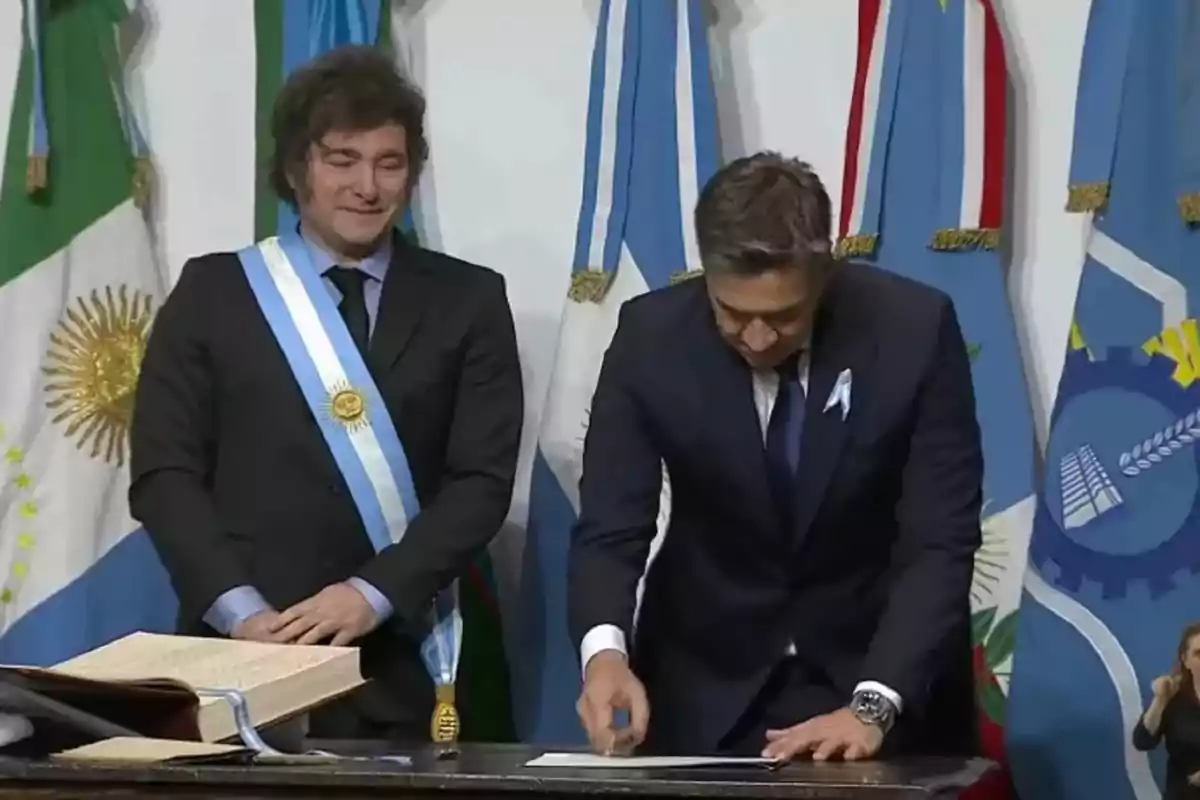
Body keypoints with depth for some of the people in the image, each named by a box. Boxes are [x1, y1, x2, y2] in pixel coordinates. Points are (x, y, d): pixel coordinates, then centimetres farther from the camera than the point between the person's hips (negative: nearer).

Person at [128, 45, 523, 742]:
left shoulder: (468, 300, 7)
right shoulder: (213, 291, 6)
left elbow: (484, 480, 0)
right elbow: (164, 471, 1)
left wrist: (375, 593, -14)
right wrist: (239, 607, -13)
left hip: (400, 667, 1)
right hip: (242, 655, 0)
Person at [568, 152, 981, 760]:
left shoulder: (915, 328, -19)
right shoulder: (652, 336, -16)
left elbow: (940, 542, -19)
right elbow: (610, 528, -14)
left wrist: (874, 704, -31)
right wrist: (604, 650, -34)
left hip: (878, 668, 0)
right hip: (708, 678, 1)